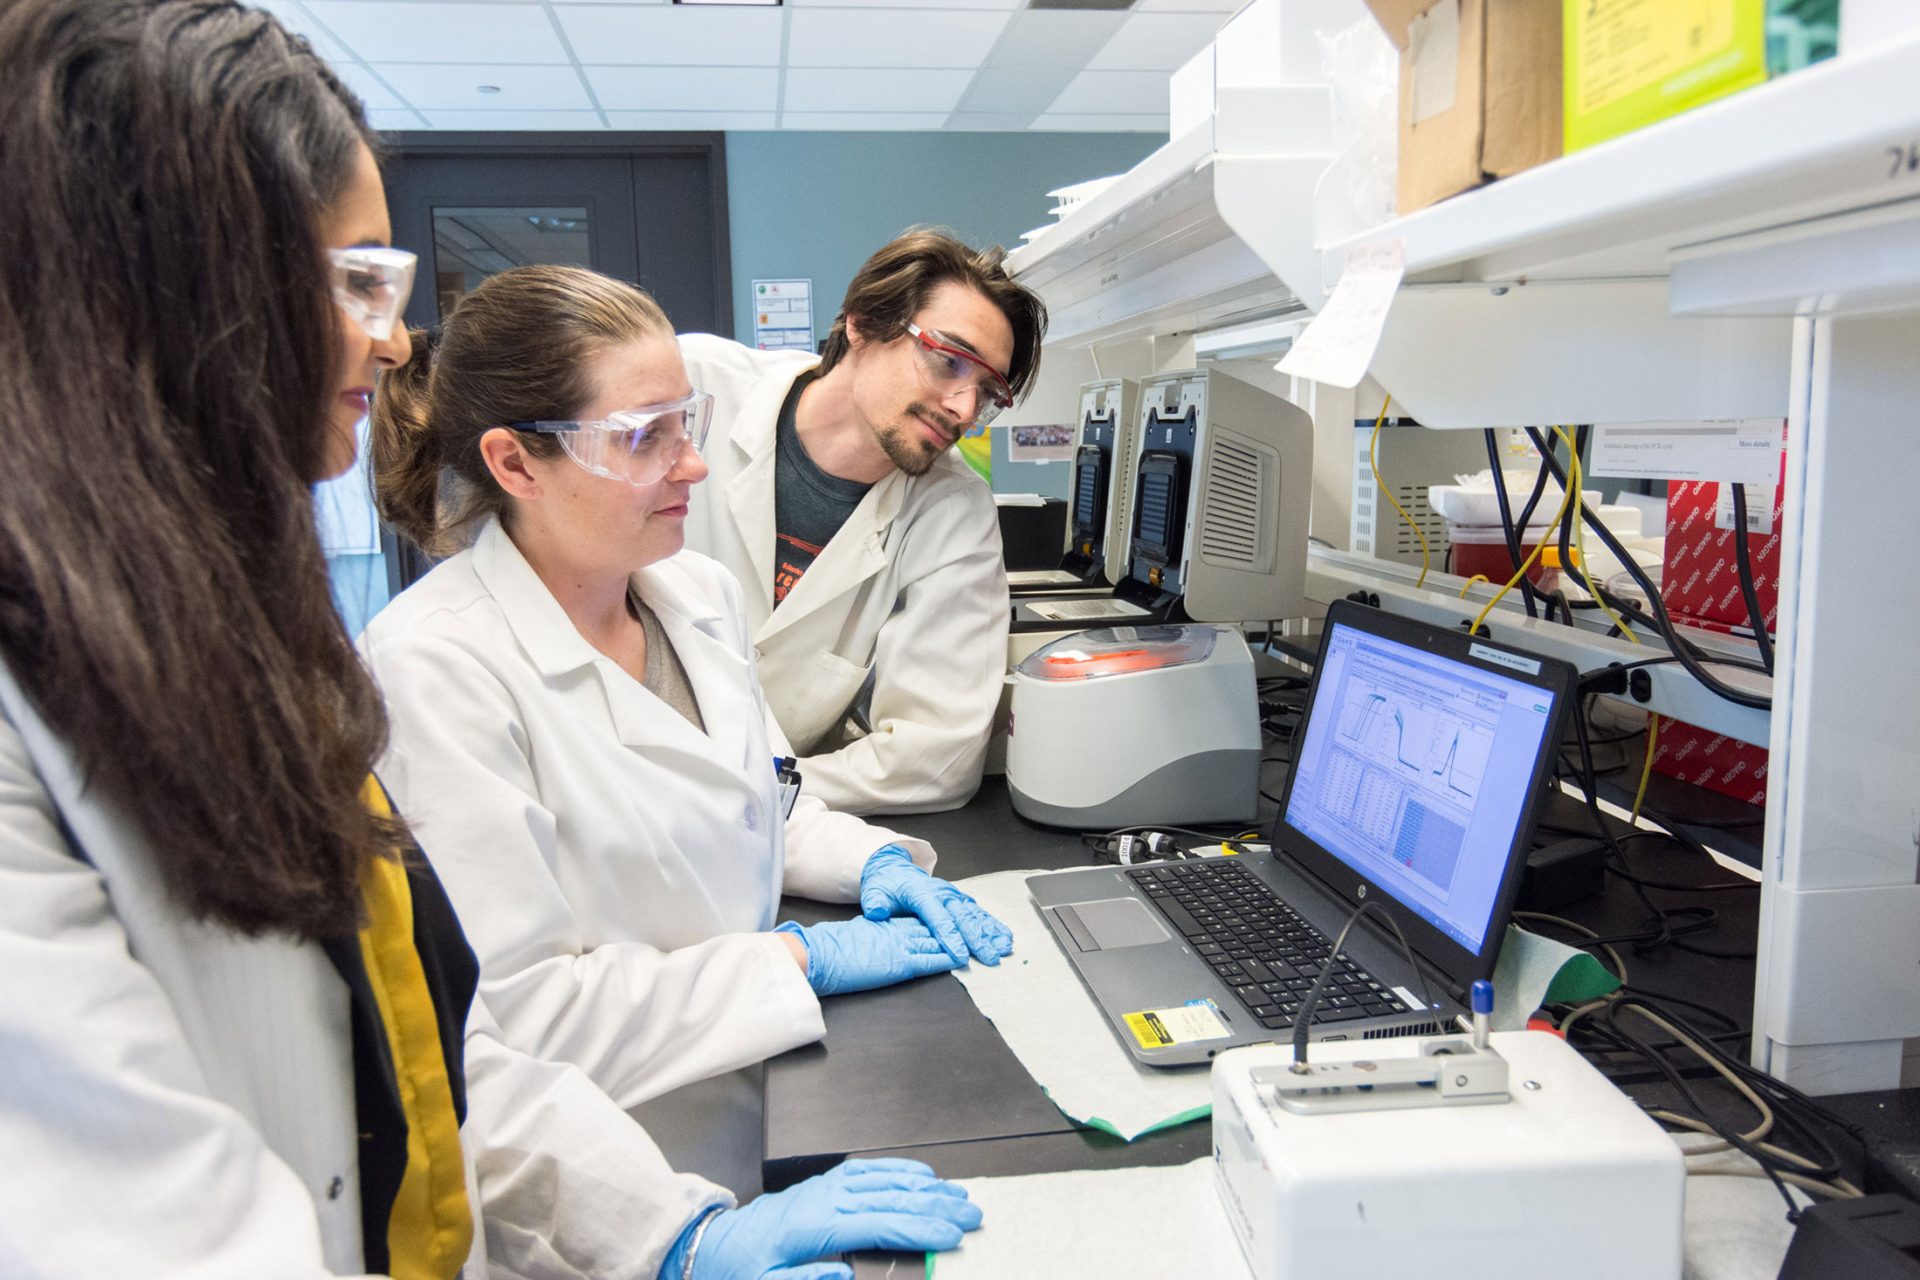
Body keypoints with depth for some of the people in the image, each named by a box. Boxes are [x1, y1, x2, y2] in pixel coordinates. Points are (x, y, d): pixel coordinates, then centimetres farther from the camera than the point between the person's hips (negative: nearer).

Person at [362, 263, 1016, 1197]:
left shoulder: (700, 593, 5)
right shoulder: (437, 667, -19)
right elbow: (512, 1009, -21)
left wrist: (871, 861, -2)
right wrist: (804, 959, -19)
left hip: (775, 1069, 7)